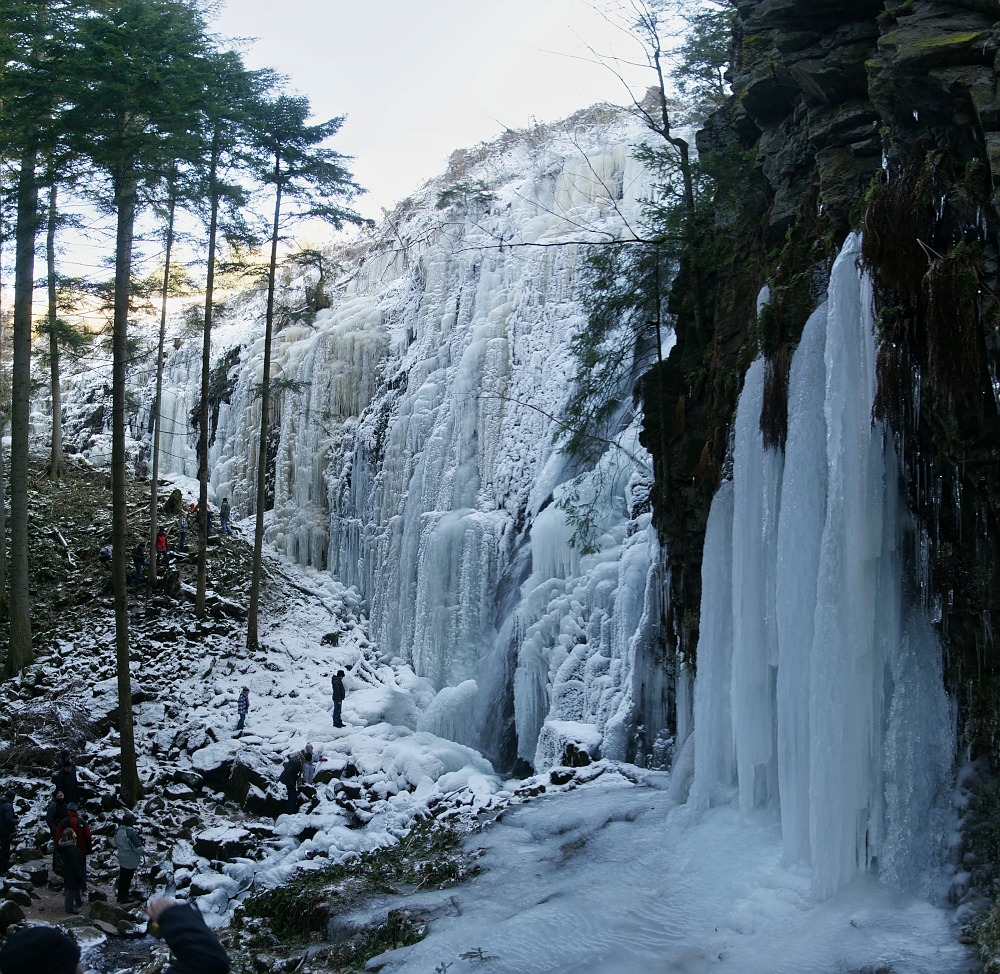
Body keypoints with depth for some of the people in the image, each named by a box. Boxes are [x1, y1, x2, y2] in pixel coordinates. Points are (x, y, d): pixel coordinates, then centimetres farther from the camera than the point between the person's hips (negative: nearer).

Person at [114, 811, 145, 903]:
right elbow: (137, 847, -23)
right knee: (127, 878, 8)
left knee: (122, 876, 21)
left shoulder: (118, 831, -5)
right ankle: (124, 897, 19)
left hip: (121, 858, 7)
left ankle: (120, 895, 34)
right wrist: (143, 853, -5)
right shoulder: (132, 833, -28)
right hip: (131, 860, -7)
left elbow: (116, 844, 9)